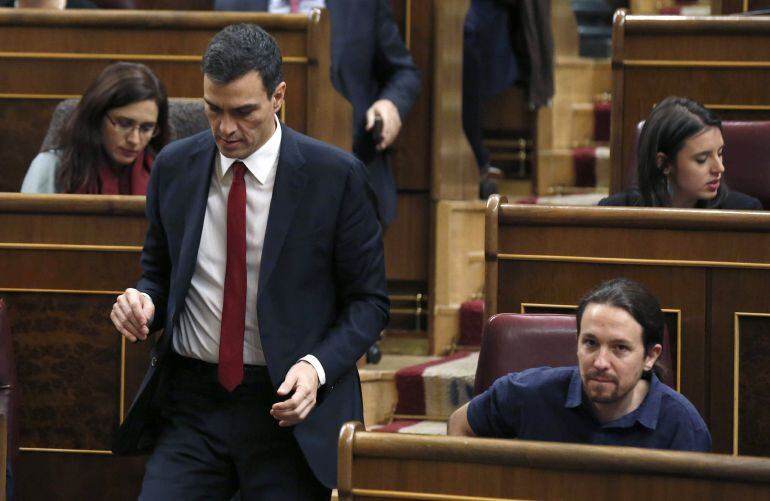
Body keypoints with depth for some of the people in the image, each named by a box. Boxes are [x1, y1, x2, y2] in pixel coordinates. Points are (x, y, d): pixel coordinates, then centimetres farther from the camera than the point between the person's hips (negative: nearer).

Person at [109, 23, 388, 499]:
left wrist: (317, 367, -17)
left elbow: (369, 300, 0)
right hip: (191, 403, 3)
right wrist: (144, 300, -6)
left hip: (290, 405, -3)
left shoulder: (336, 175, -6)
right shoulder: (175, 167, 5)